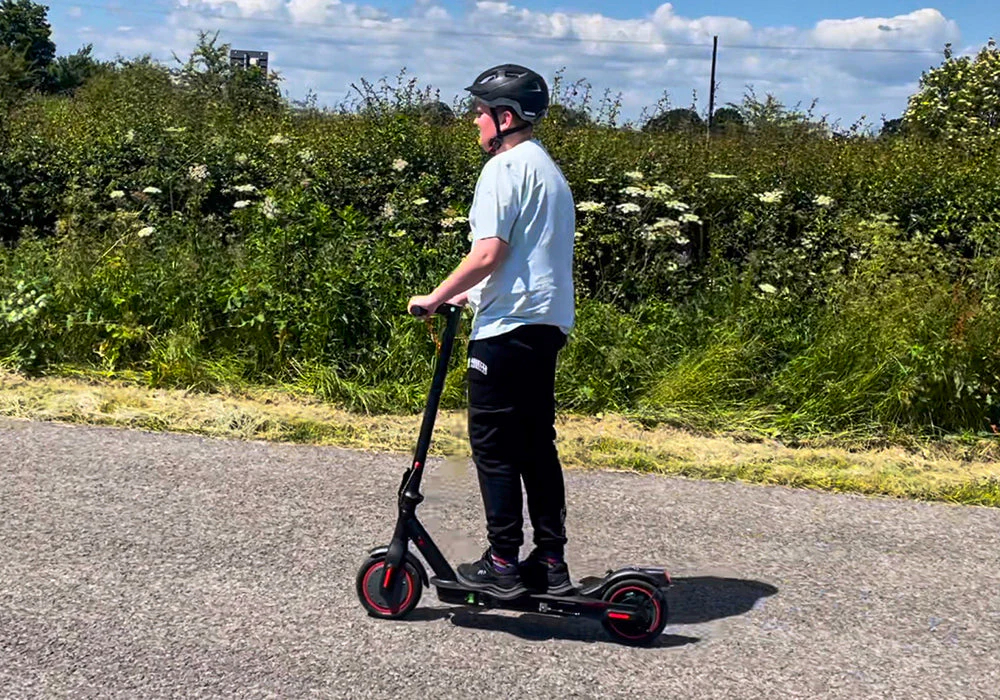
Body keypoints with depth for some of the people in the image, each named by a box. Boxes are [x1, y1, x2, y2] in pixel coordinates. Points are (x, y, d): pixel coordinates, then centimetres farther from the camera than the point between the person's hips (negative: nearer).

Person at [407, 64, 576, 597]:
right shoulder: (548, 168, 19)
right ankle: (550, 561, 16)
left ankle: (502, 564, 4)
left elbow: (489, 253, -20)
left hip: (508, 327, -9)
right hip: (548, 321, 9)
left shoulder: (505, 168, -11)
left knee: (493, 444, -1)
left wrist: (437, 297, -9)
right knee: (536, 443, 13)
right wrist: (473, 293, 23)